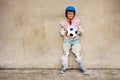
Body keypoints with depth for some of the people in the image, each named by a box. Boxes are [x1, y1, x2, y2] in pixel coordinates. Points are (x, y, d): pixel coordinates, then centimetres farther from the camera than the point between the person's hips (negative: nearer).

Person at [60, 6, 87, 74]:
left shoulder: (77, 21, 4)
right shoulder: (63, 23, 2)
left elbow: (80, 29, 9)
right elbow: (61, 32, 7)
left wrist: (80, 32, -14)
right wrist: (65, 33, -15)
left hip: (75, 40, 0)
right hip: (67, 40, 1)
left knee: (78, 54, -2)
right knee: (65, 54, 5)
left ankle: (81, 67, 7)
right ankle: (64, 67, 15)